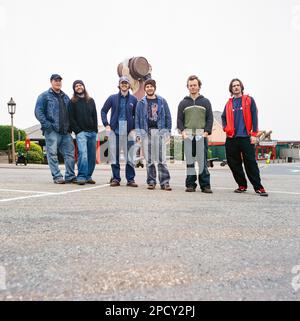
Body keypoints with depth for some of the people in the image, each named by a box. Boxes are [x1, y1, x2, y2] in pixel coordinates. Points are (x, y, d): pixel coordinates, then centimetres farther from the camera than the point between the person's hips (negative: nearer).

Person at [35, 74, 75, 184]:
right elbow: (38, 112, -4)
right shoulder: (44, 96, 4)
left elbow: (70, 112, 24)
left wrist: (70, 125, 10)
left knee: (70, 153, 2)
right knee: (53, 154, -4)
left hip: (66, 131, 5)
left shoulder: (65, 97, 21)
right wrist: (47, 125, -14)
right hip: (52, 131, -5)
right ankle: (57, 177, 2)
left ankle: (70, 176, 9)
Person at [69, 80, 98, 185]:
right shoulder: (72, 102, 6)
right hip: (81, 132, -4)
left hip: (92, 132, 4)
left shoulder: (91, 100, 17)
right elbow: (71, 118, 0)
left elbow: (95, 116, 15)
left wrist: (95, 129, 4)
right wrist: (78, 131, -10)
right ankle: (81, 177, -15)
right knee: (83, 153, -19)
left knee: (92, 156, 4)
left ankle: (88, 176, 14)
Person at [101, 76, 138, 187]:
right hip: (114, 130, 1)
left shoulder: (133, 99, 8)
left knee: (129, 157, 1)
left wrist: (134, 128, 1)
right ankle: (115, 178, 14)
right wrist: (106, 124, 0)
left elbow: (137, 115, 12)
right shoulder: (112, 98, 8)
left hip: (128, 131, 0)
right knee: (114, 156, 4)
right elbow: (103, 111, 11)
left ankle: (130, 179, 10)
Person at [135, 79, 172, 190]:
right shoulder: (141, 103, 12)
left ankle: (165, 182, -3)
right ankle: (151, 181, 12)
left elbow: (168, 117, 10)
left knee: (162, 159, -6)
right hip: (146, 132, 1)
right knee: (149, 159, 4)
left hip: (160, 131, -1)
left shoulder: (162, 101, 10)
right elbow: (137, 119, 10)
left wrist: (168, 132, 3)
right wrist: (138, 133, 1)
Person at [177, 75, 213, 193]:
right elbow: (179, 119, 12)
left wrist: (206, 132, -5)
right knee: (189, 161, 1)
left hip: (202, 135, -1)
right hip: (188, 135, 1)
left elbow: (210, 118, 8)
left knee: (203, 161, -3)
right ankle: (190, 184, 7)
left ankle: (205, 185, 2)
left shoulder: (205, 102, 14)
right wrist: (182, 131, -4)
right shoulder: (183, 103, 16)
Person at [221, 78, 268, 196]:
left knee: (251, 163, -6)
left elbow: (254, 117, 1)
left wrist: (254, 134, -7)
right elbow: (224, 117, 22)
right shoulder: (229, 103, 15)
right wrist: (226, 128, 3)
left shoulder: (249, 100, 6)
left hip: (246, 137, -3)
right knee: (234, 164, 5)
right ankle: (242, 185, 18)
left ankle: (258, 187, 1)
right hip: (231, 138, 4)